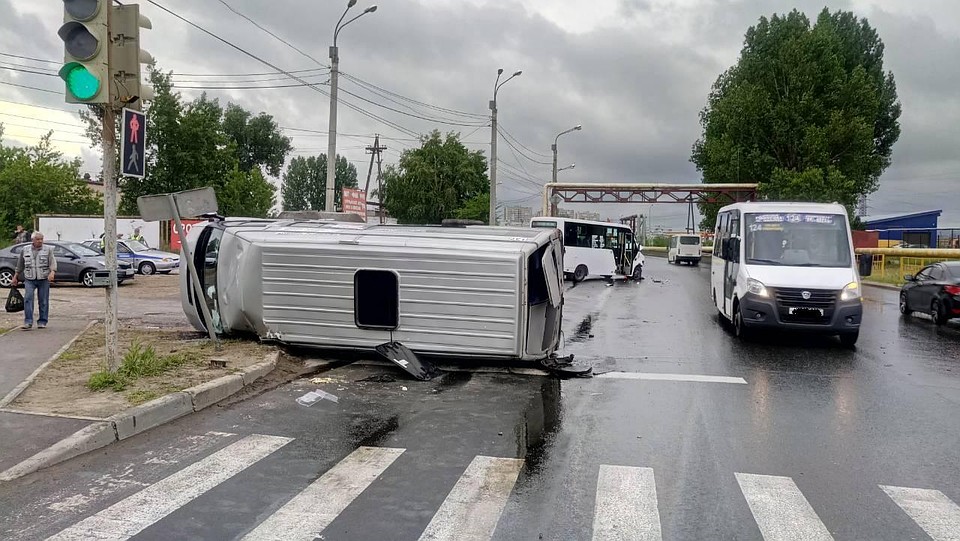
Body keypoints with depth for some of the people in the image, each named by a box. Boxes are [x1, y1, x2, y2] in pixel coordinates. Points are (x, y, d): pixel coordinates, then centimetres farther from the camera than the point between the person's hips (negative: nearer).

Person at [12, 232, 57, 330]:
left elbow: (53, 262, -9)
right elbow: (20, 265, 18)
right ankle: (28, 322, -12)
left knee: (43, 301, 2)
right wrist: (15, 277, 19)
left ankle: (42, 322, 12)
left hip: (44, 279, -1)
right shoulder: (25, 250, 9)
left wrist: (52, 272, -27)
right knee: (28, 299, -12)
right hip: (29, 279, 1)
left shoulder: (48, 249, 2)